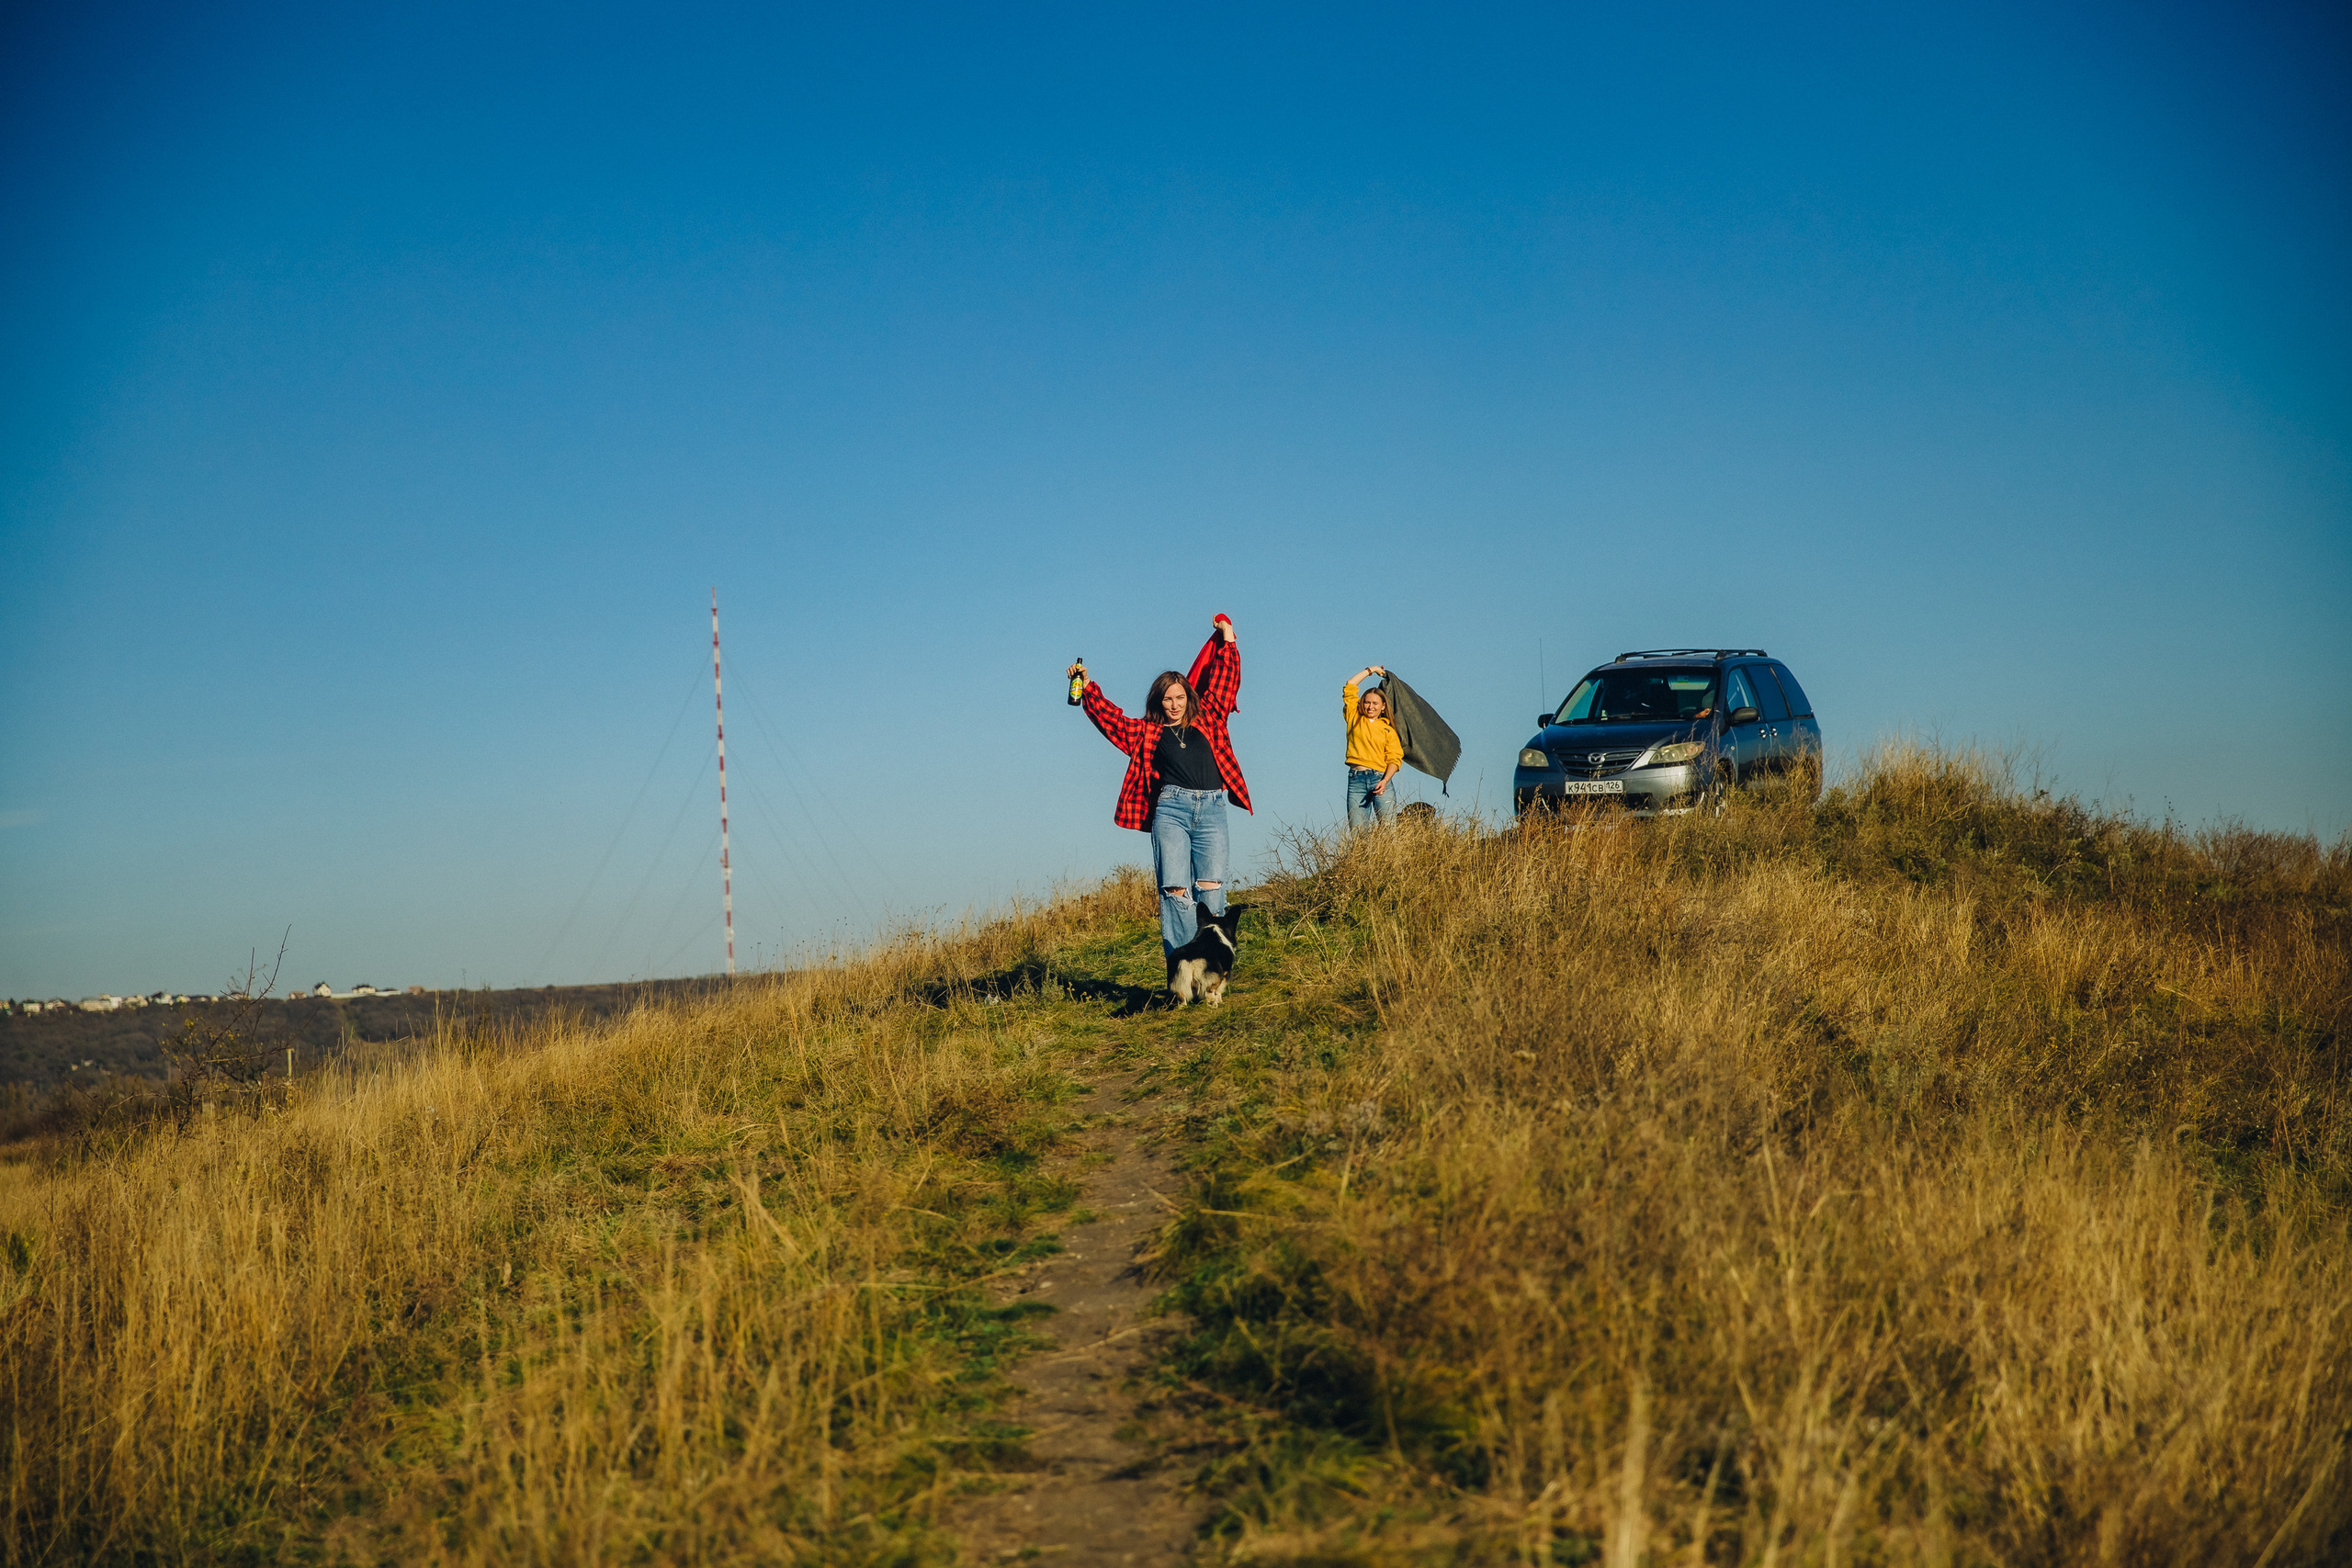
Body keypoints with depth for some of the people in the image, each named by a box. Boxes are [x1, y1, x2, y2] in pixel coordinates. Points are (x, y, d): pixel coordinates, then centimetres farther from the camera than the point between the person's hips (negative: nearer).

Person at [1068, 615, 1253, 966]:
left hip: (1211, 810, 1)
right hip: (1171, 809, -1)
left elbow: (1223, 681, 25)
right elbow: (1107, 714, 20)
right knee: (1175, 890, -10)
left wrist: (1227, 642, 26)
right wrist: (1087, 688, 15)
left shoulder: (1207, 720, 19)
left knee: (1211, 888, -8)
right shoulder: (1146, 732, 17)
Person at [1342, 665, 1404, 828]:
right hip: (1356, 779, 0)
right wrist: (1371, 669, 23)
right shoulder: (1354, 719, 15)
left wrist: (1385, 780, -12)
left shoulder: (1388, 729, 13)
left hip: (1380, 779, 0)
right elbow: (1349, 687, 14)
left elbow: (1394, 759, 5)